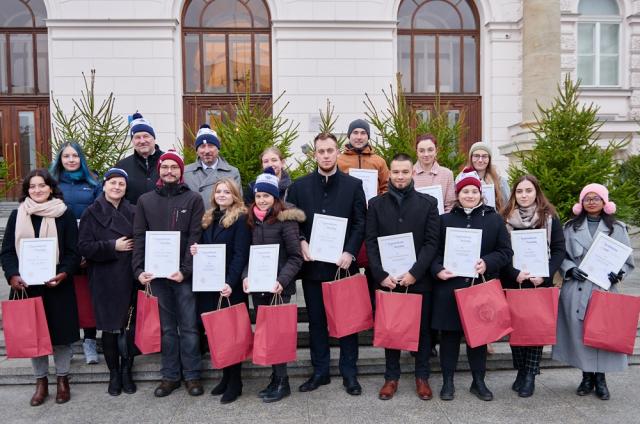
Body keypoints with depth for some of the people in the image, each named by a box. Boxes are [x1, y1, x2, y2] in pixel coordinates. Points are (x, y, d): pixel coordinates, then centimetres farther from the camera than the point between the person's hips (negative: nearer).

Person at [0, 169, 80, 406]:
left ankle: (63, 379, 24)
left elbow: (73, 252, -3)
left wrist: (63, 274, -19)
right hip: (26, 286, 2)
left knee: (60, 333, 5)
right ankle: (41, 381, 26)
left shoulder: (65, 215, -1)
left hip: (57, 286, -2)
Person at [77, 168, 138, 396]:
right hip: (105, 281, -1)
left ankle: (127, 371, 20)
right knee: (109, 329, 5)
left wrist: (132, 246, -9)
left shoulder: (133, 212, 8)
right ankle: (114, 374, 21)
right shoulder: (92, 213, 3)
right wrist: (113, 247, -12)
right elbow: (84, 247, -4)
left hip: (130, 280, 1)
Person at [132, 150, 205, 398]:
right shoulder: (145, 200, 11)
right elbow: (139, 237, 7)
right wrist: (139, 269, -5)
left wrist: (186, 270, -14)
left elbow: (195, 238, -5)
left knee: (189, 326, 3)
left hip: (184, 274, -2)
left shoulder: (193, 199, 2)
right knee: (166, 327, 11)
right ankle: (170, 376, 21)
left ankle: (192, 375, 15)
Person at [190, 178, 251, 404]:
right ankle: (226, 376, 26)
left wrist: (230, 283, -23)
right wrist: (195, 250, -3)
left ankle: (235, 381, 15)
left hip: (230, 285, -6)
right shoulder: (208, 218, 14)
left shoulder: (240, 219, -7)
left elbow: (240, 255, -14)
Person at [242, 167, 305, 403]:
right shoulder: (252, 220, 9)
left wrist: (282, 281, -21)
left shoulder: (286, 220, -8)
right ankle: (275, 377, 26)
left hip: (278, 287, -5)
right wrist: (246, 276, -6)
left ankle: (282, 382, 16)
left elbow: (295, 257, -10)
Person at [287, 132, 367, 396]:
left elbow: (360, 223, -1)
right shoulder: (299, 186, 6)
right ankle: (320, 371, 25)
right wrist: (301, 243, -10)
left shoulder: (353, 185, 2)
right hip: (312, 264, 2)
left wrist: (350, 252, -12)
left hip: (343, 263, -1)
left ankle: (349, 373, 21)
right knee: (316, 320, 11)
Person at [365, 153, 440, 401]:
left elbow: (432, 242, -3)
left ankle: (422, 377, 25)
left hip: (419, 278, 0)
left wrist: (415, 272, -14)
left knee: (422, 329, 10)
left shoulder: (428, 203, 3)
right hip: (387, 279, 1)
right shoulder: (376, 204, 5)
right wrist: (381, 275, -10)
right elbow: (371, 242, 0)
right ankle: (391, 377, 23)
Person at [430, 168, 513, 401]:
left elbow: (506, 251, 2)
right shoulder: (445, 219, 5)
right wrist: (438, 270, -14)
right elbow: (434, 251, 4)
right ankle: (447, 381, 19)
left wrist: (487, 262, -15)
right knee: (450, 334, 6)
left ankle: (479, 381, 26)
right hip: (450, 286, 0)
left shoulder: (494, 219, 5)